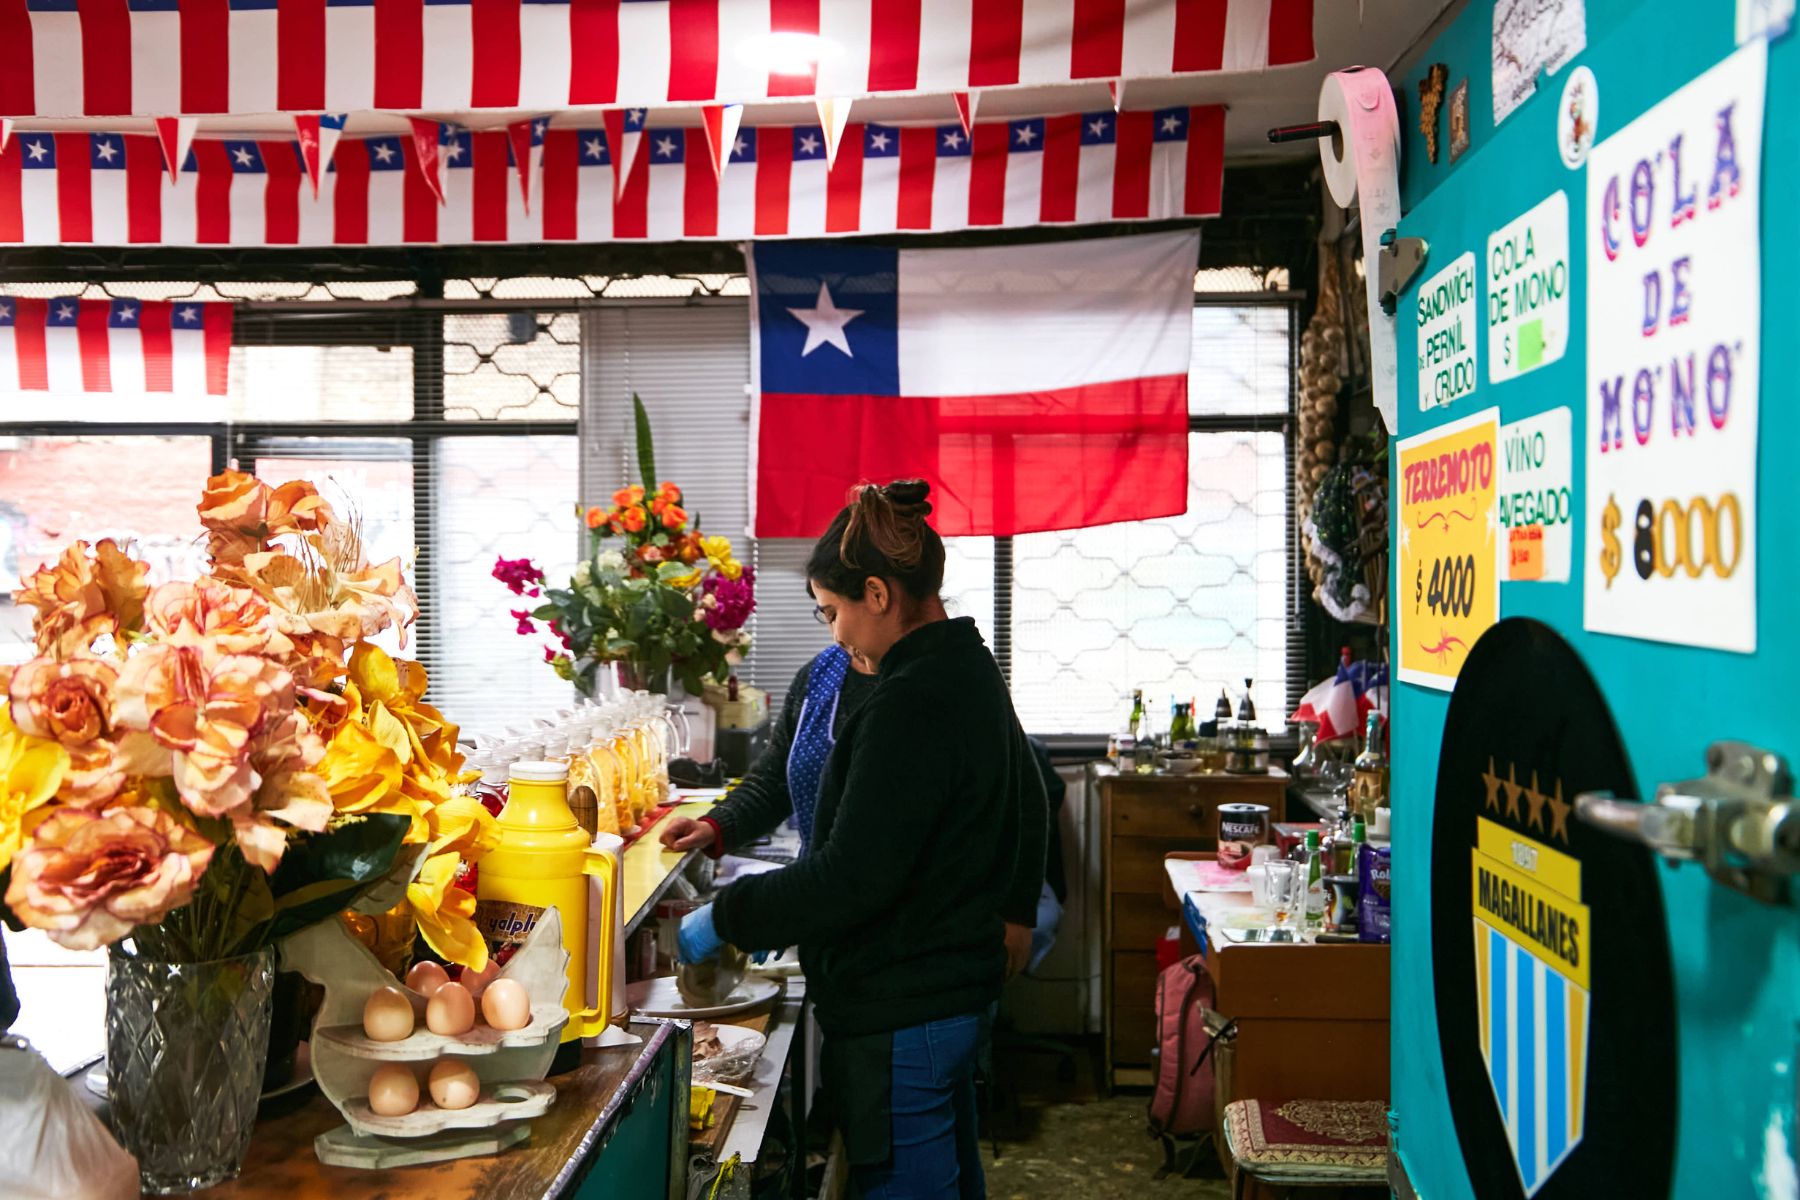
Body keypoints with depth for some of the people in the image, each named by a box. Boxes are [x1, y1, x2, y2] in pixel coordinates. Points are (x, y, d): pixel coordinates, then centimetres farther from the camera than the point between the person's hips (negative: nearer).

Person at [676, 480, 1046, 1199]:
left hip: (899, 1014, -10)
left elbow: (850, 877, -27)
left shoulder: (912, 702, -23)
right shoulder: (972, 673, 8)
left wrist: (726, 918, -16)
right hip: (960, 986, 10)